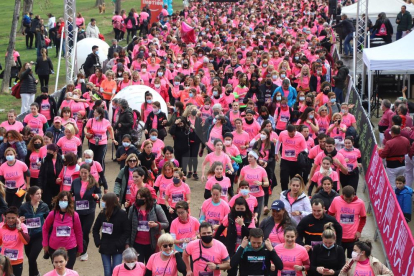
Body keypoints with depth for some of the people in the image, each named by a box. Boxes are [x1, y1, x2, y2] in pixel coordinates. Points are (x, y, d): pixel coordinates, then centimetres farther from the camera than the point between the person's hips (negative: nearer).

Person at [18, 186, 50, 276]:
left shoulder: (44, 206, -6)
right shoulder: (24, 207, -6)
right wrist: (20, 221, -19)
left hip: (39, 236, -2)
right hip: (27, 236, 2)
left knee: (32, 258, -14)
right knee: (30, 258, 17)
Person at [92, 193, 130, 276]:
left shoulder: (122, 214, -9)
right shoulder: (102, 213, 2)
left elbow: (127, 231, -8)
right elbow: (95, 229, 12)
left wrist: (118, 244, -15)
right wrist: (98, 242, 0)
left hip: (117, 249, -3)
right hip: (104, 248, 3)